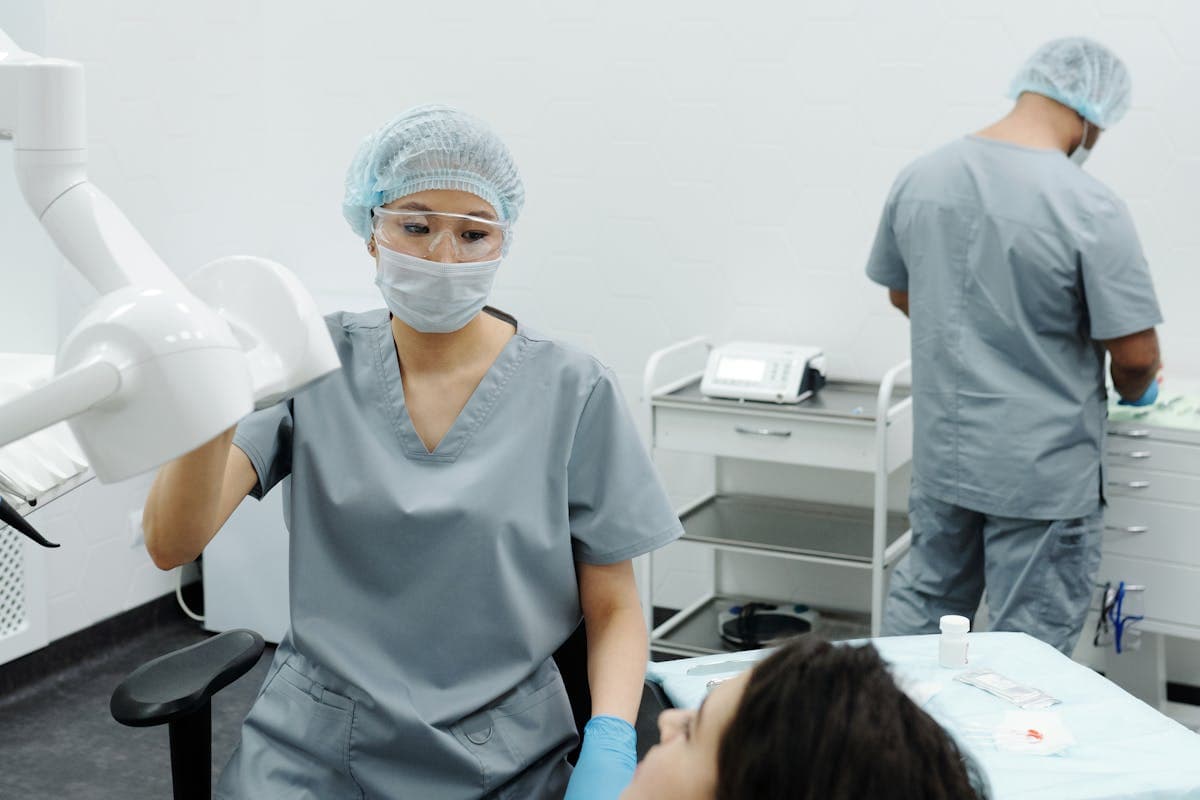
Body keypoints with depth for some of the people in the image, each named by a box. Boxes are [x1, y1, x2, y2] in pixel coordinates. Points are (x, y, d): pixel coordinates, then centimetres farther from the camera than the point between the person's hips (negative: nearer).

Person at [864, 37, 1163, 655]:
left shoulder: (918, 179, -2)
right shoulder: (1090, 208, -20)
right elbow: (1136, 355, -16)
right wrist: (1133, 391, 6)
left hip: (940, 457, 6)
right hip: (1043, 476, -5)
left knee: (919, 606, 21)